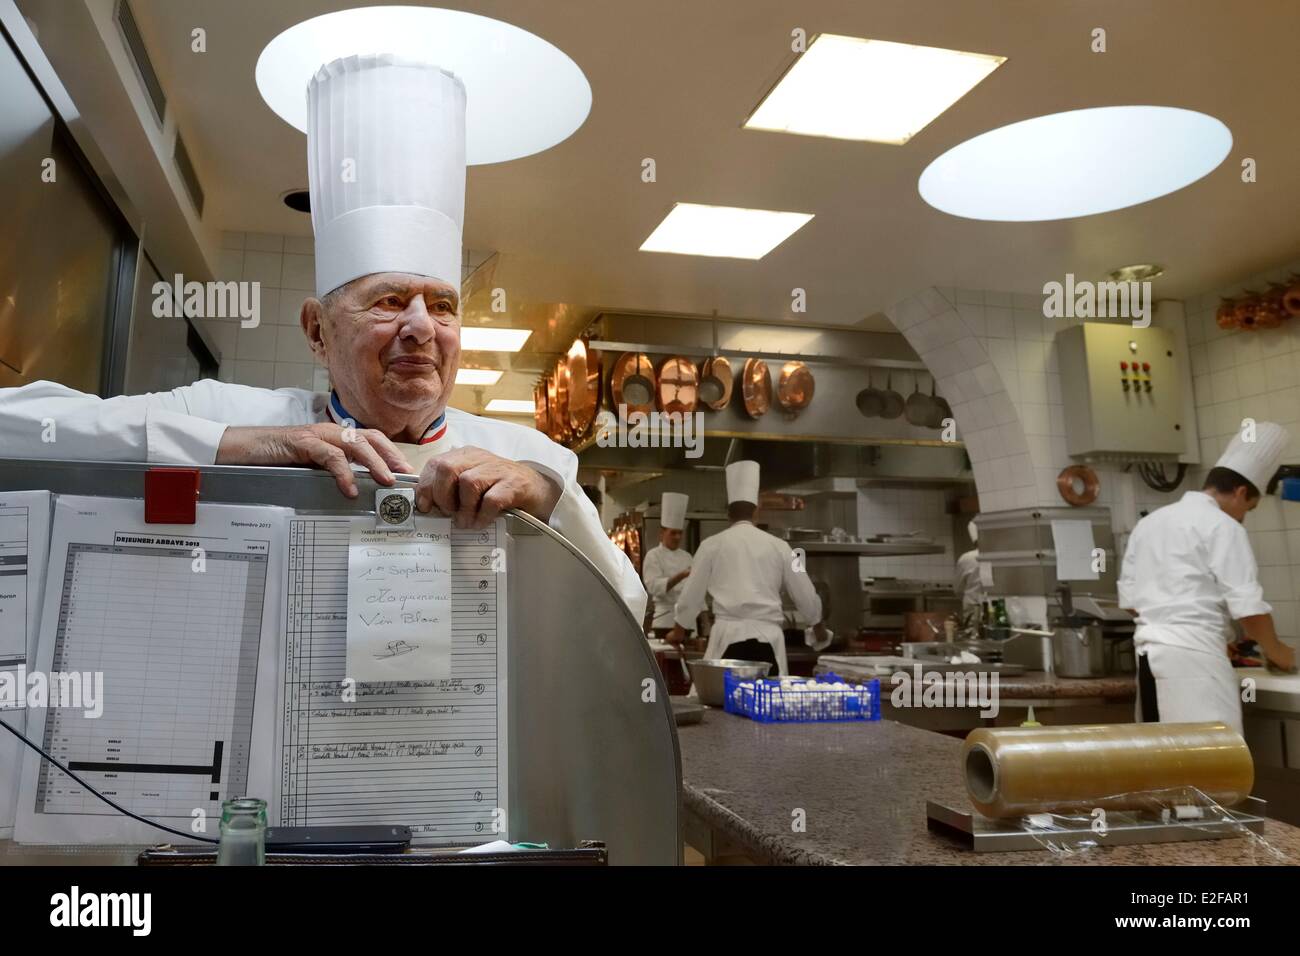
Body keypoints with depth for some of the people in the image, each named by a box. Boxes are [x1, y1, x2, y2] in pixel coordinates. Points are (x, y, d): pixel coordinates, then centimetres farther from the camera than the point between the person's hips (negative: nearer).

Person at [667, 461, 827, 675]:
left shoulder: (712, 545, 4)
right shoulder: (778, 546, 7)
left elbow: (692, 595, 9)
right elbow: (805, 594, 13)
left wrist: (678, 631, 27)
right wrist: (819, 628, 32)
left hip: (729, 635, -1)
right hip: (768, 636, 1)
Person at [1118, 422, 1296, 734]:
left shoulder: (1149, 523, 17)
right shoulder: (1221, 525, -4)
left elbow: (1130, 598, 18)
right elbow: (1247, 606, -6)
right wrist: (1274, 649, 10)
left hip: (1151, 653, 8)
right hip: (1194, 655, -7)